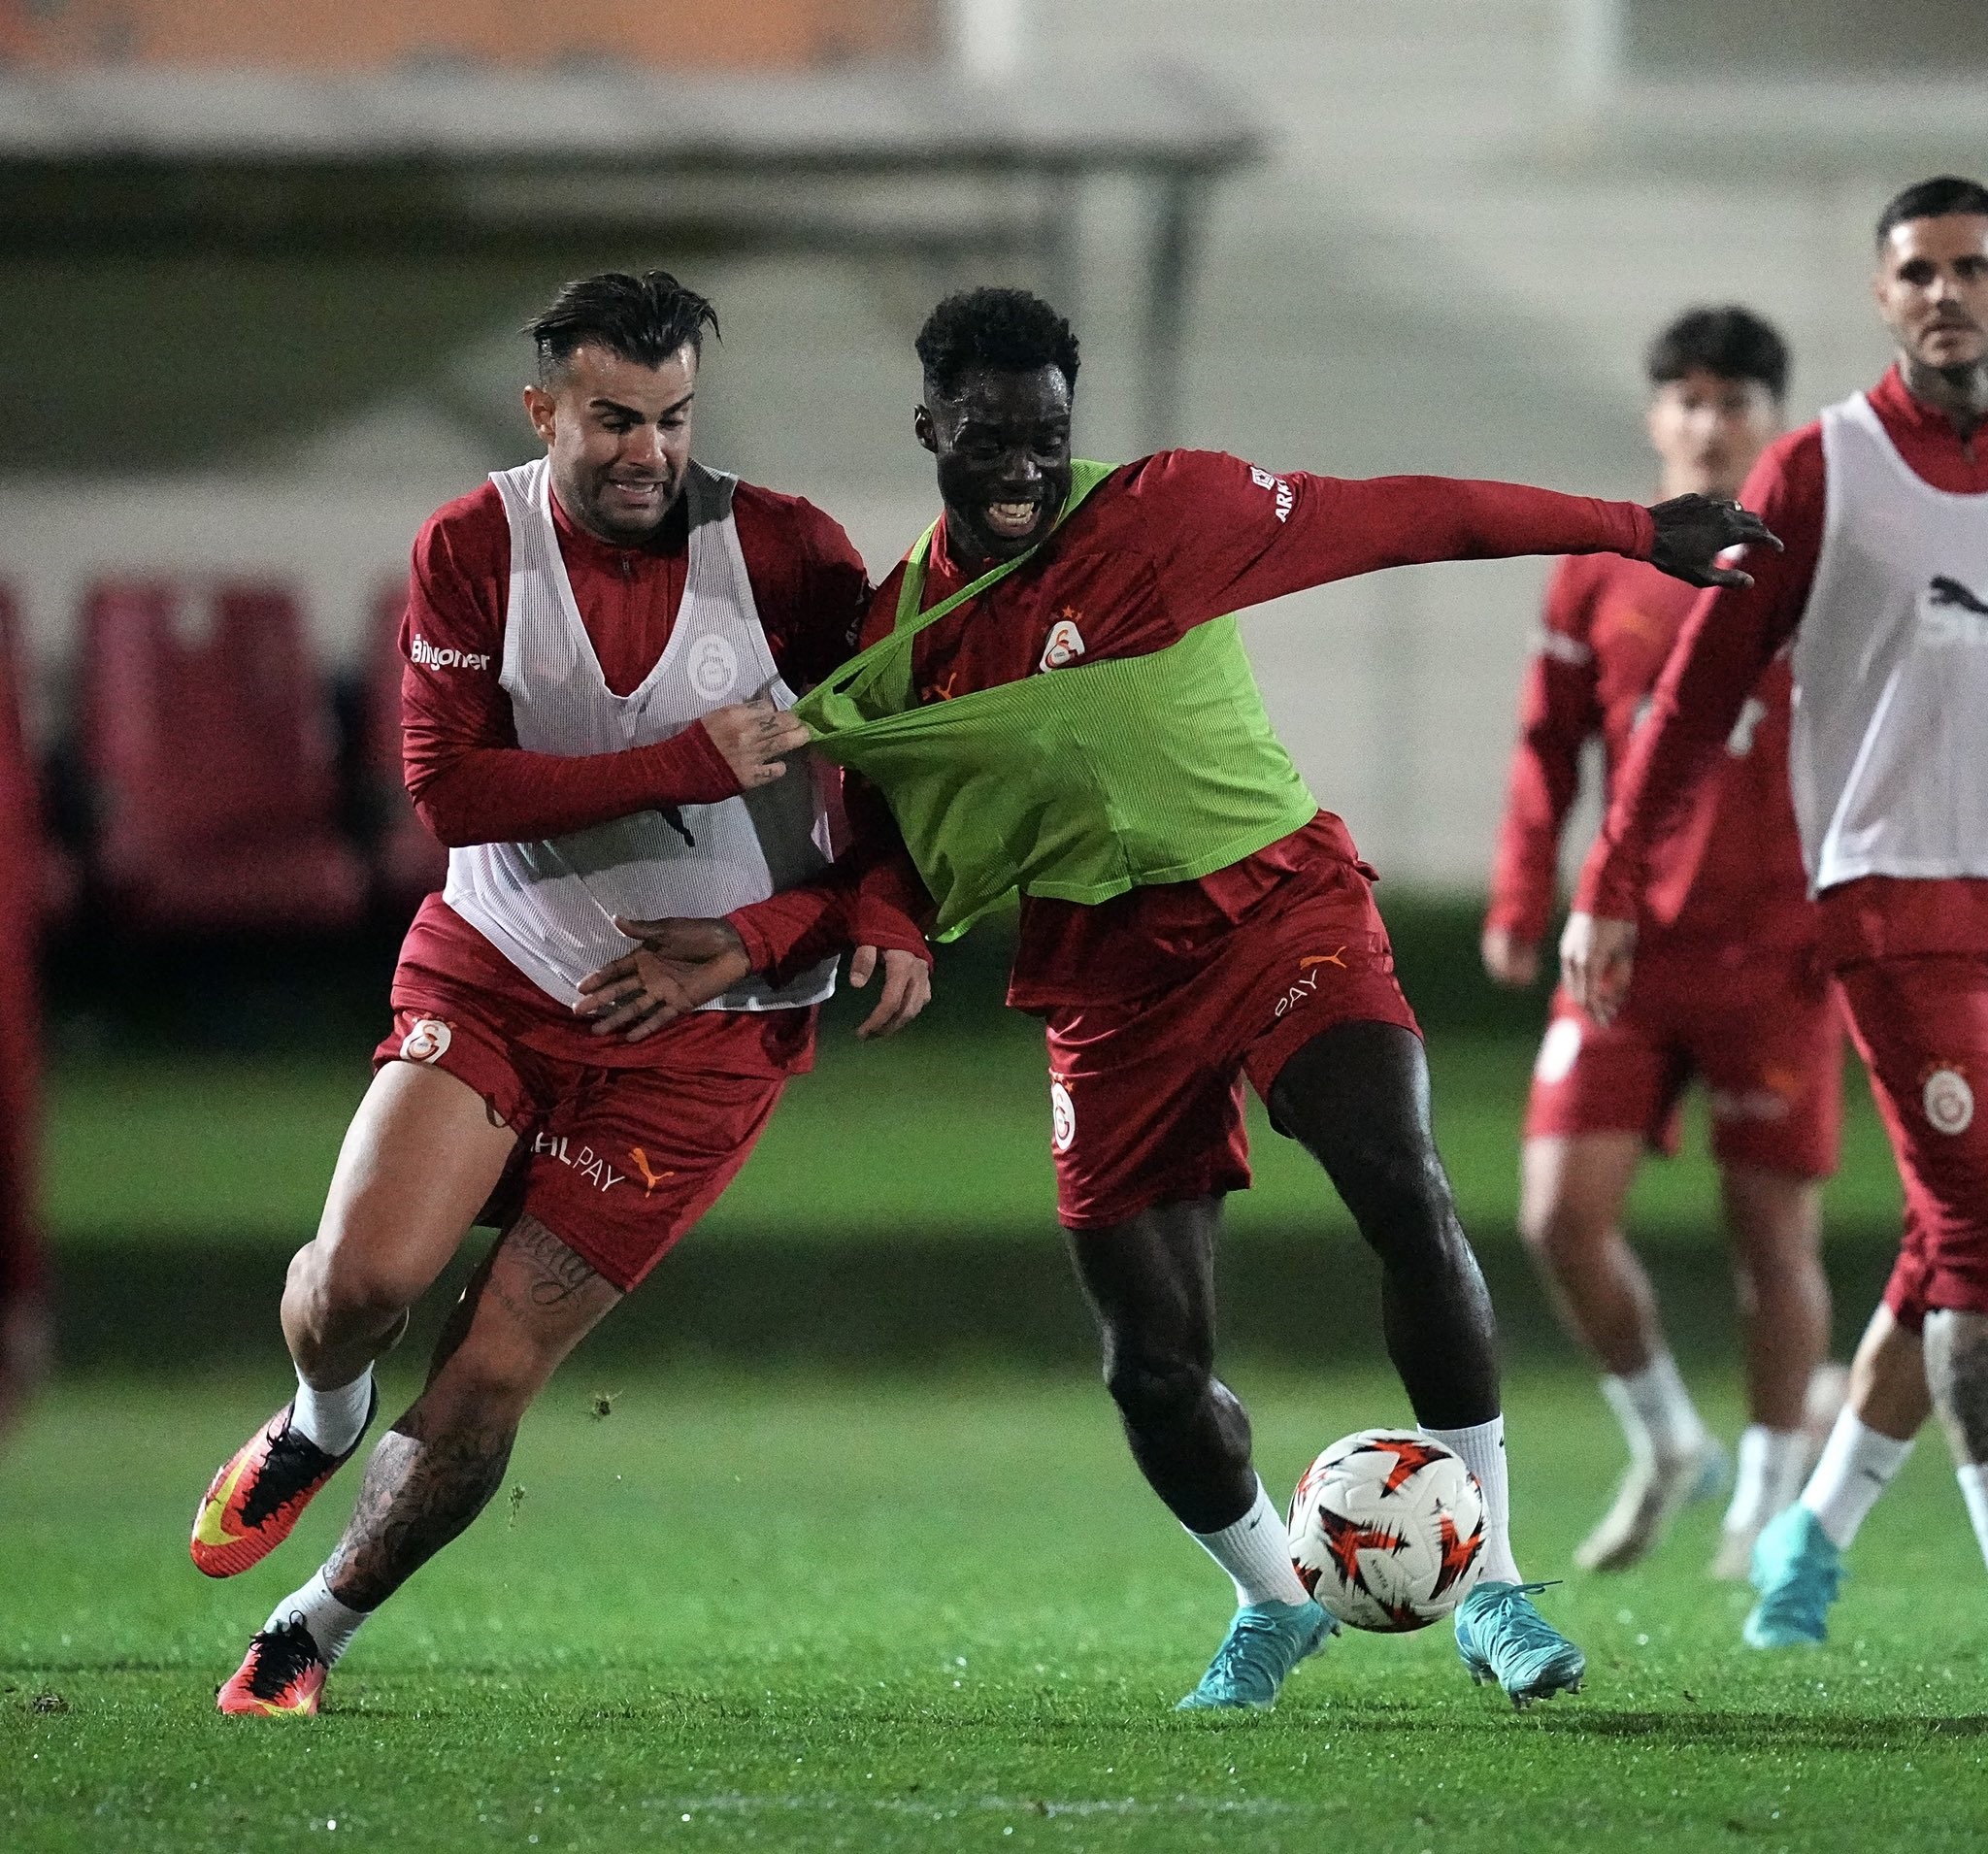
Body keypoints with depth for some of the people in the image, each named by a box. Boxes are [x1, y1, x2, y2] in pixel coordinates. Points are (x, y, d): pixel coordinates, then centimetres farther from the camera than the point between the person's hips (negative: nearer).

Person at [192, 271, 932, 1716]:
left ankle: (311, 1639, 16)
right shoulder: (474, 550, -8)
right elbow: (447, 784, -16)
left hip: (706, 1027, -1)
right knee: (365, 1278, -19)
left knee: (491, 1374, -6)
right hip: (495, 976, 1)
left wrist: (893, 913, -14)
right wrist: (690, 763, -25)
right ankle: (319, 1426, 20)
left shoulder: (783, 553, -10)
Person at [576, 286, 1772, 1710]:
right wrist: (749, 944, -8)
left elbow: (1395, 519, -6)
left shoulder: (1166, 511, -10)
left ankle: (1490, 1584, -16)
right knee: (1153, 1362, -1)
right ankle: (1274, 1602, 30)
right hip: (1110, 978, 3)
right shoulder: (896, 637, 0)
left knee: (1405, 1195, -26)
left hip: (1278, 898, -3)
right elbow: (892, 860, 9)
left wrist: (1633, 531, -3)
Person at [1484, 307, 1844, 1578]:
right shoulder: (1599, 575, 6)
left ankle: (1771, 1496, 21)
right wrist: (1522, 903, 3)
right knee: (1562, 1214, -9)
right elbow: (1549, 747, 12)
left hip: (1776, 959, -2)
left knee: (1776, 1234, 2)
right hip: (1630, 950, 2)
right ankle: (1666, 1444, 14)